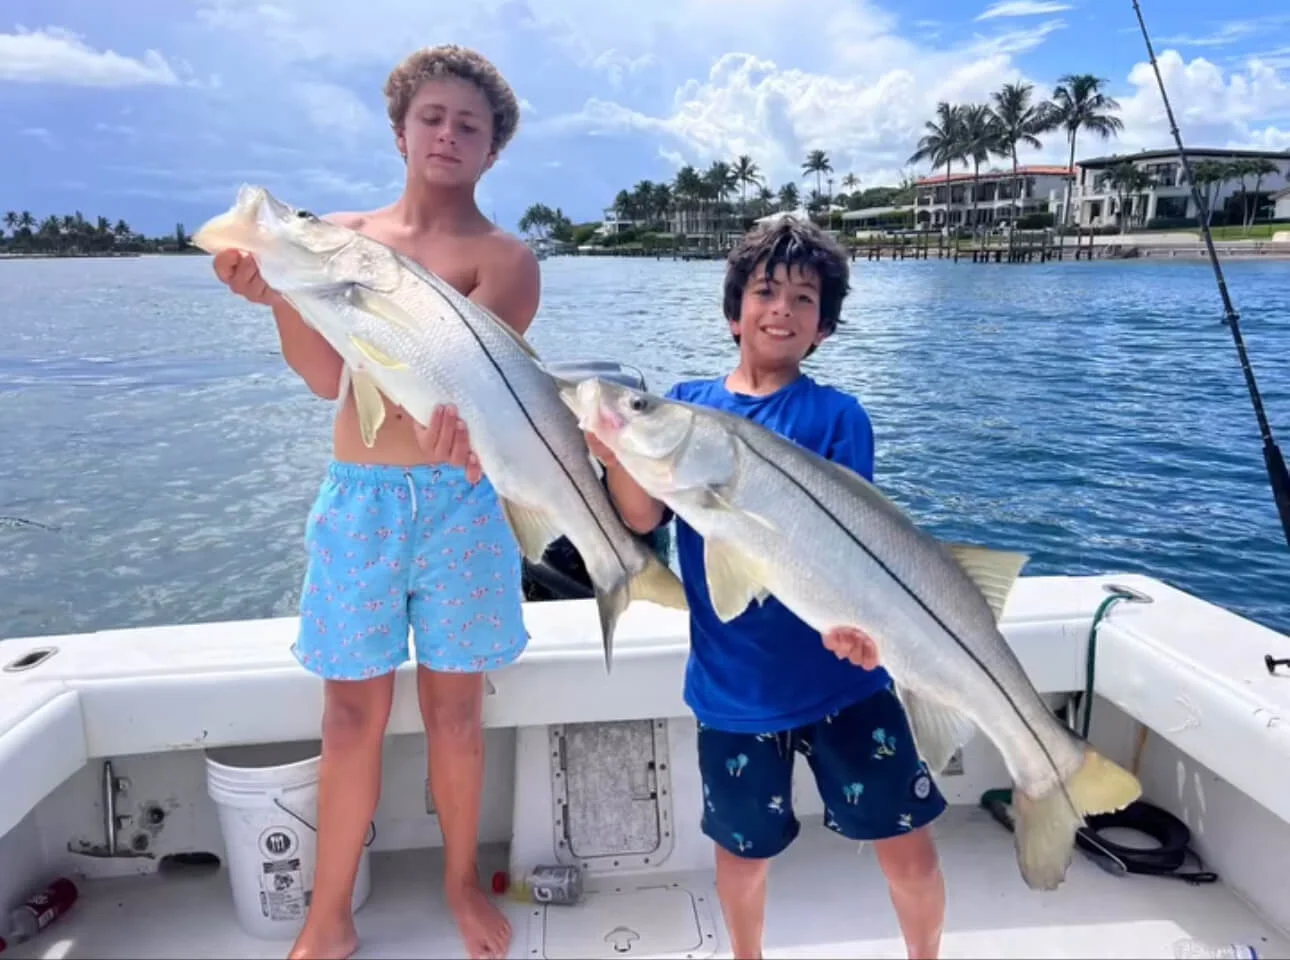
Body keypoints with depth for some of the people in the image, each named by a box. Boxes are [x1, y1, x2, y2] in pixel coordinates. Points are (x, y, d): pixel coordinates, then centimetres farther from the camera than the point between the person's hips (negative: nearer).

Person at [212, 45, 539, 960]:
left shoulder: (506, 259, 0)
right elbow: (328, 374, -4)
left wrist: (458, 401, -45)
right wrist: (278, 291, -23)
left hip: (461, 501, -1)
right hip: (358, 499, 2)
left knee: (454, 707, 9)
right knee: (354, 713, 8)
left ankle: (463, 882, 31)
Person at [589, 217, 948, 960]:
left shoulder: (836, 415, -3)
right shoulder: (686, 404, 3)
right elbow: (645, 517, -4)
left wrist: (855, 618, -30)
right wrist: (614, 449, -23)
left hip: (838, 674, -1)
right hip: (732, 685, 2)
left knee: (907, 845, 7)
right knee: (743, 847, 18)